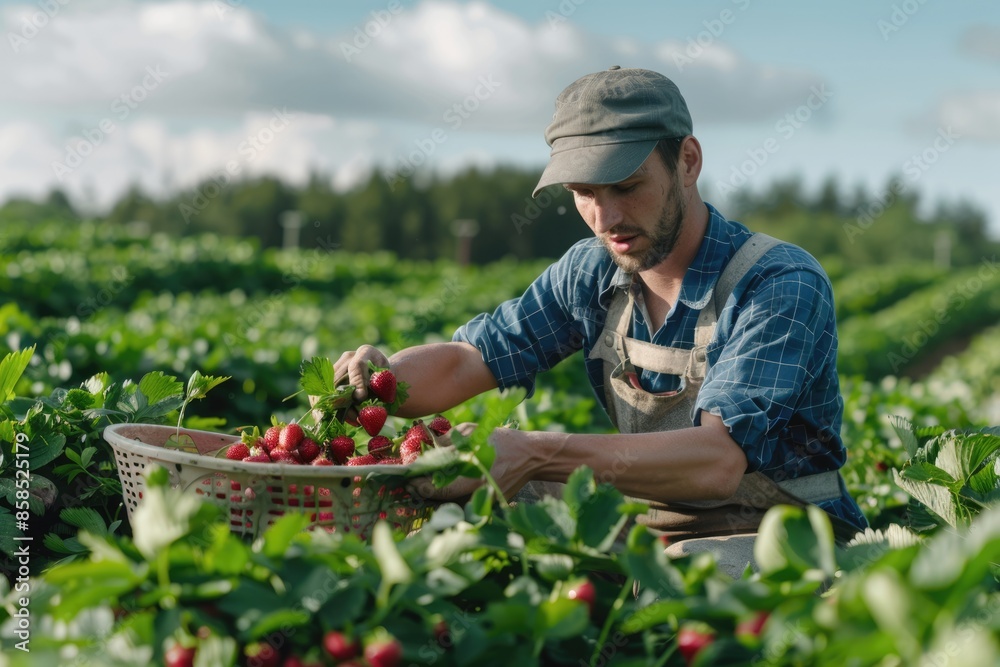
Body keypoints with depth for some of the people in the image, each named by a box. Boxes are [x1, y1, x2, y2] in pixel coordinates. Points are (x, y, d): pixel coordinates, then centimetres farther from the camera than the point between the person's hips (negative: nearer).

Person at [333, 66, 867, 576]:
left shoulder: (783, 287, -20)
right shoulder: (591, 273, 1)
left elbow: (717, 461, -32)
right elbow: (465, 360, 2)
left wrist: (536, 455, -43)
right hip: (650, 531, 6)